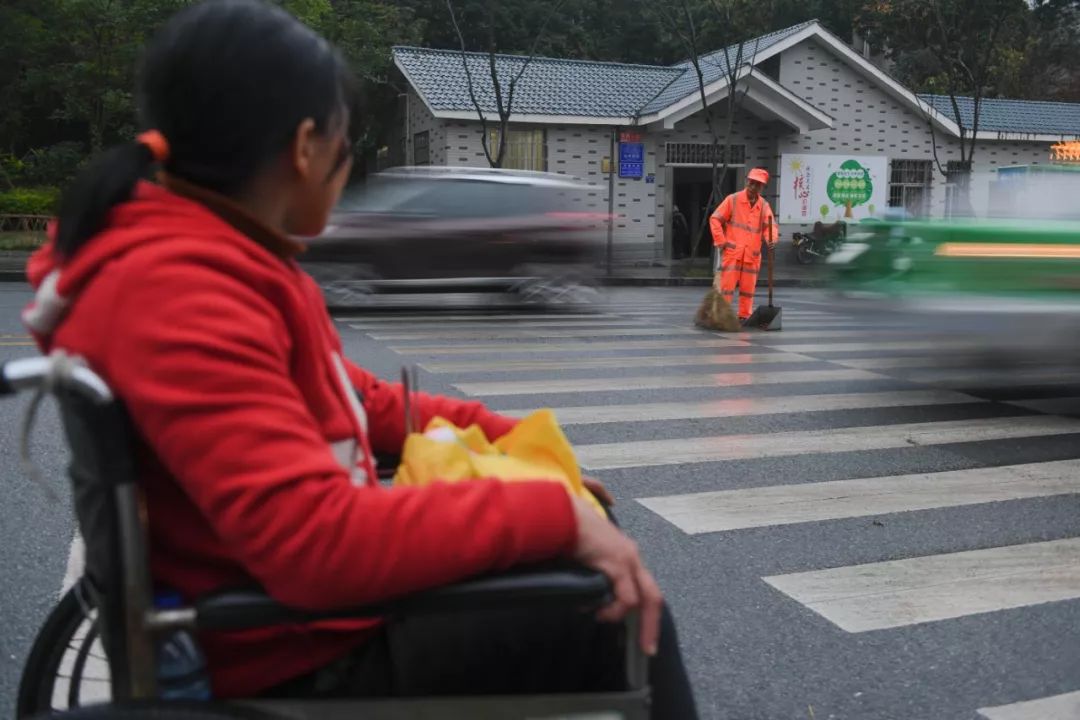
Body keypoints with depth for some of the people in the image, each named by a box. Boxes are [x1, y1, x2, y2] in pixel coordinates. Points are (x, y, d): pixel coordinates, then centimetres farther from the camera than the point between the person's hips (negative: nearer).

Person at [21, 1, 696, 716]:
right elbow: (318, 540, -34)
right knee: (617, 615, -8)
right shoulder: (179, 291, -26)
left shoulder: (211, 258, 5)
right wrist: (552, 512, -27)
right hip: (298, 659, -10)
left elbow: (356, 401, 15)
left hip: (324, 604, 10)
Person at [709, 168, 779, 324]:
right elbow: (715, 219, -2)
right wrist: (721, 241, -7)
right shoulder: (733, 200, -2)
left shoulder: (764, 205, 8)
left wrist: (772, 239, -22)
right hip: (732, 252, -4)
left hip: (752, 255, 4)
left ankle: (744, 316, 20)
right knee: (727, 285, -5)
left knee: (748, 288, 10)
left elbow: (770, 225, 0)